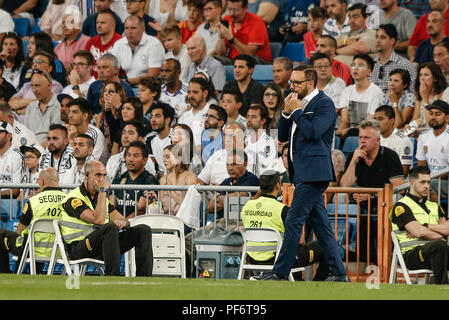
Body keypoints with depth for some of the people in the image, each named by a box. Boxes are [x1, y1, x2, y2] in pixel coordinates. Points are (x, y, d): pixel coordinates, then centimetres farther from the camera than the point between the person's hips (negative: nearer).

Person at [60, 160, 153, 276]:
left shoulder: (101, 197, 20)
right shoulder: (74, 199, -9)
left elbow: (125, 221, 15)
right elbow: (98, 220, -23)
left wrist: (122, 222, -11)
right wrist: (102, 190, -16)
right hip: (78, 248, -8)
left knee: (144, 230, -5)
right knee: (110, 227, -37)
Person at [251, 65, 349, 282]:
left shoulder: (324, 104, -8)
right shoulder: (299, 104, 18)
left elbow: (313, 131, -21)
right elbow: (283, 136, 17)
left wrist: (296, 111, -11)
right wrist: (287, 113, 2)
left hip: (312, 173, -9)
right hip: (302, 173, 9)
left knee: (293, 222, -10)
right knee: (321, 225, 9)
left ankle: (280, 273, -9)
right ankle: (338, 273, 11)